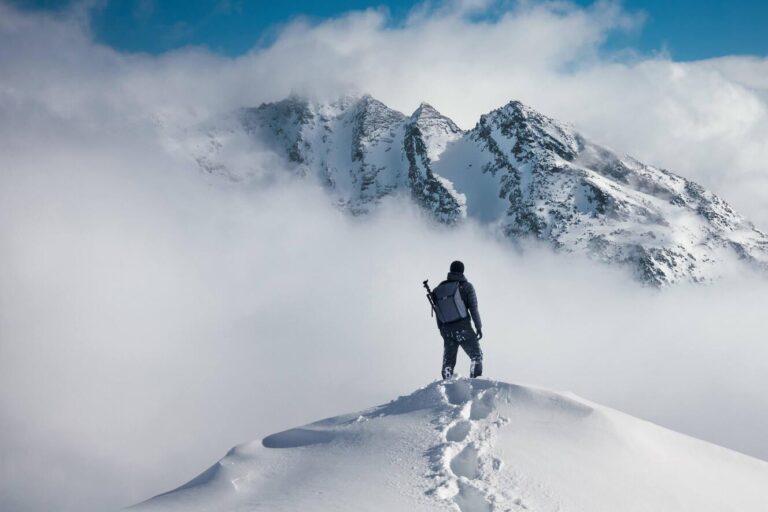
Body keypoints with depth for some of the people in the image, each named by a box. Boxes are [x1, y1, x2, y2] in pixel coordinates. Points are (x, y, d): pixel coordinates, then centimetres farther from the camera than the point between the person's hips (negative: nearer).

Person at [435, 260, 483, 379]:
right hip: (463, 328, -4)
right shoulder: (467, 286, -5)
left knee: (448, 360, 12)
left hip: (447, 329, 4)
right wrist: (479, 327, 0)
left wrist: (441, 328, 20)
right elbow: (473, 309, -7)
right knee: (476, 356, 7)